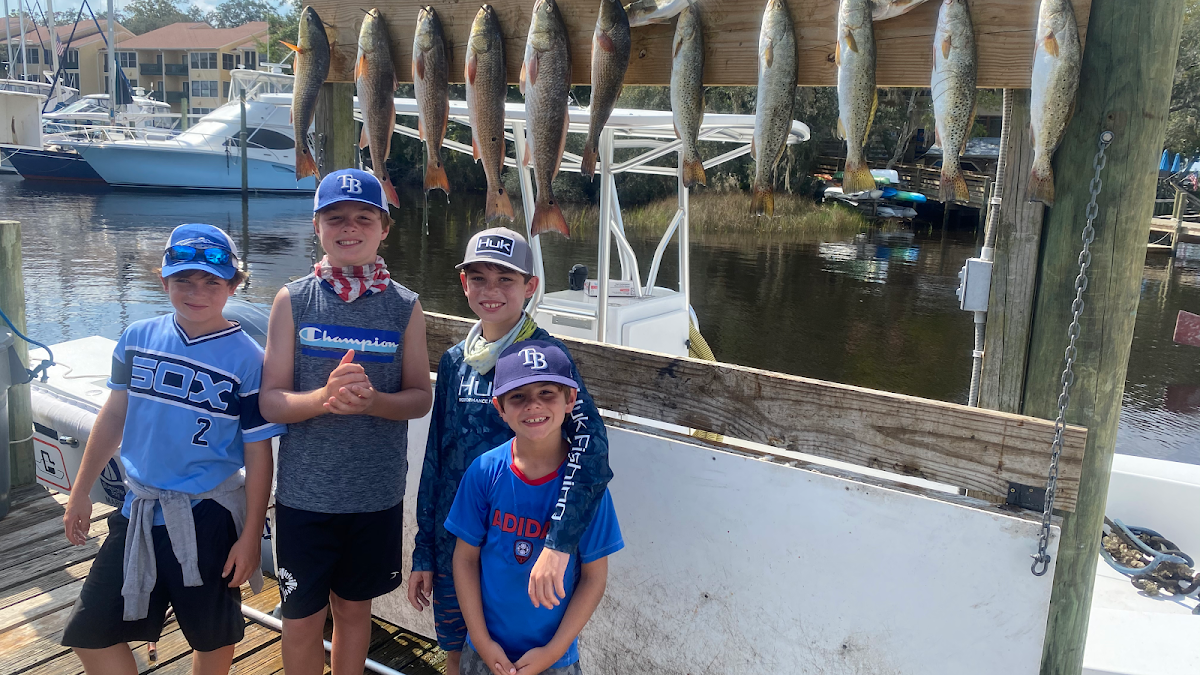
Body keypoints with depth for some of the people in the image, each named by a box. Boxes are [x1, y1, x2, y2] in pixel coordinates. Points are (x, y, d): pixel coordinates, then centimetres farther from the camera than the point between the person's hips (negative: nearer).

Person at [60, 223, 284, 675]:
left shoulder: (247, 359, -14)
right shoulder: (138, 339, -1)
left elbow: (258, 454, -11)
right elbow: (113, 416, 10)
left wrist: (251, 536, -10)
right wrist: (81, 492, 14)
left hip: (207, 518, -4)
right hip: (138, 512, 4)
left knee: (212, 636, 13)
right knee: (90, 631, 10)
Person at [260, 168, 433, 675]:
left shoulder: (405, 307, -3)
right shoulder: (292, 301, -4)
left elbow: (420, 397, -1)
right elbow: (271, 401, -6)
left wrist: (372, 400, -21)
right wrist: (324, 398, -26)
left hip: (376, 495, 1)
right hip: (304, 494, -1)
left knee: (353, 608, 18)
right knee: (302, 619, 11)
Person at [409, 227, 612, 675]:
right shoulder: (455, 361, 3)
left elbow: (591, 442, -29)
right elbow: (435, 460, 9)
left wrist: (558, 543, -39)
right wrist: (424, 554, 10)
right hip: (452, 544, 5)